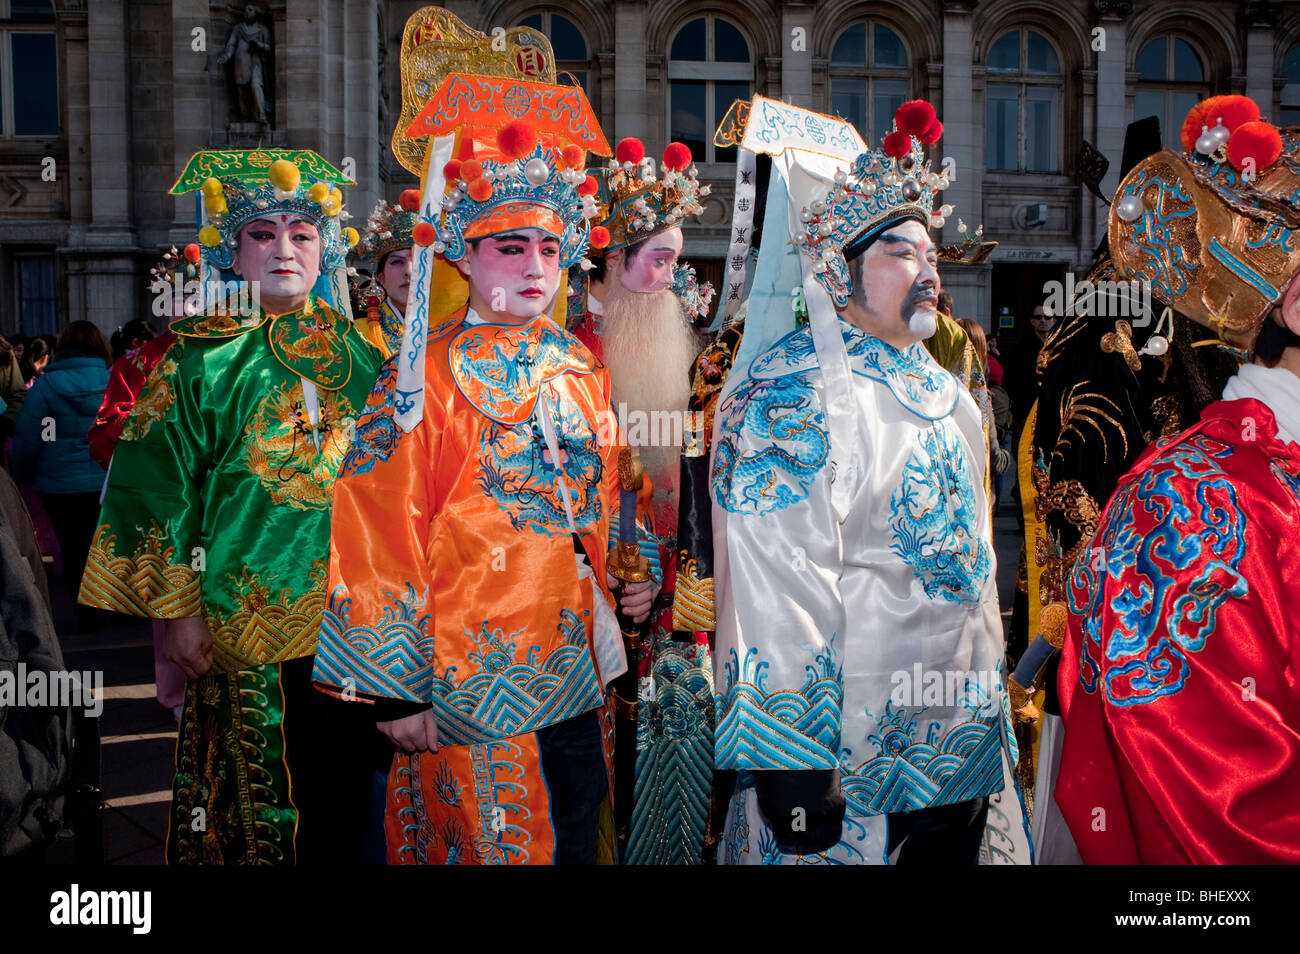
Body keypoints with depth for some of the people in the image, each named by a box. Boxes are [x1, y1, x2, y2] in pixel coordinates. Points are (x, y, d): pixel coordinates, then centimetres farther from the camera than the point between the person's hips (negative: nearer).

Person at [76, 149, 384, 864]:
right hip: (243, 615, -3)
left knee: (341, 793, 10)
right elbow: (160, 487, -3)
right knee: (253, 788, 7)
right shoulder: (205, 359, -2)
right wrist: (179, 611, -8)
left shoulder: (356, 355, 8)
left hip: (351, 619, 3)